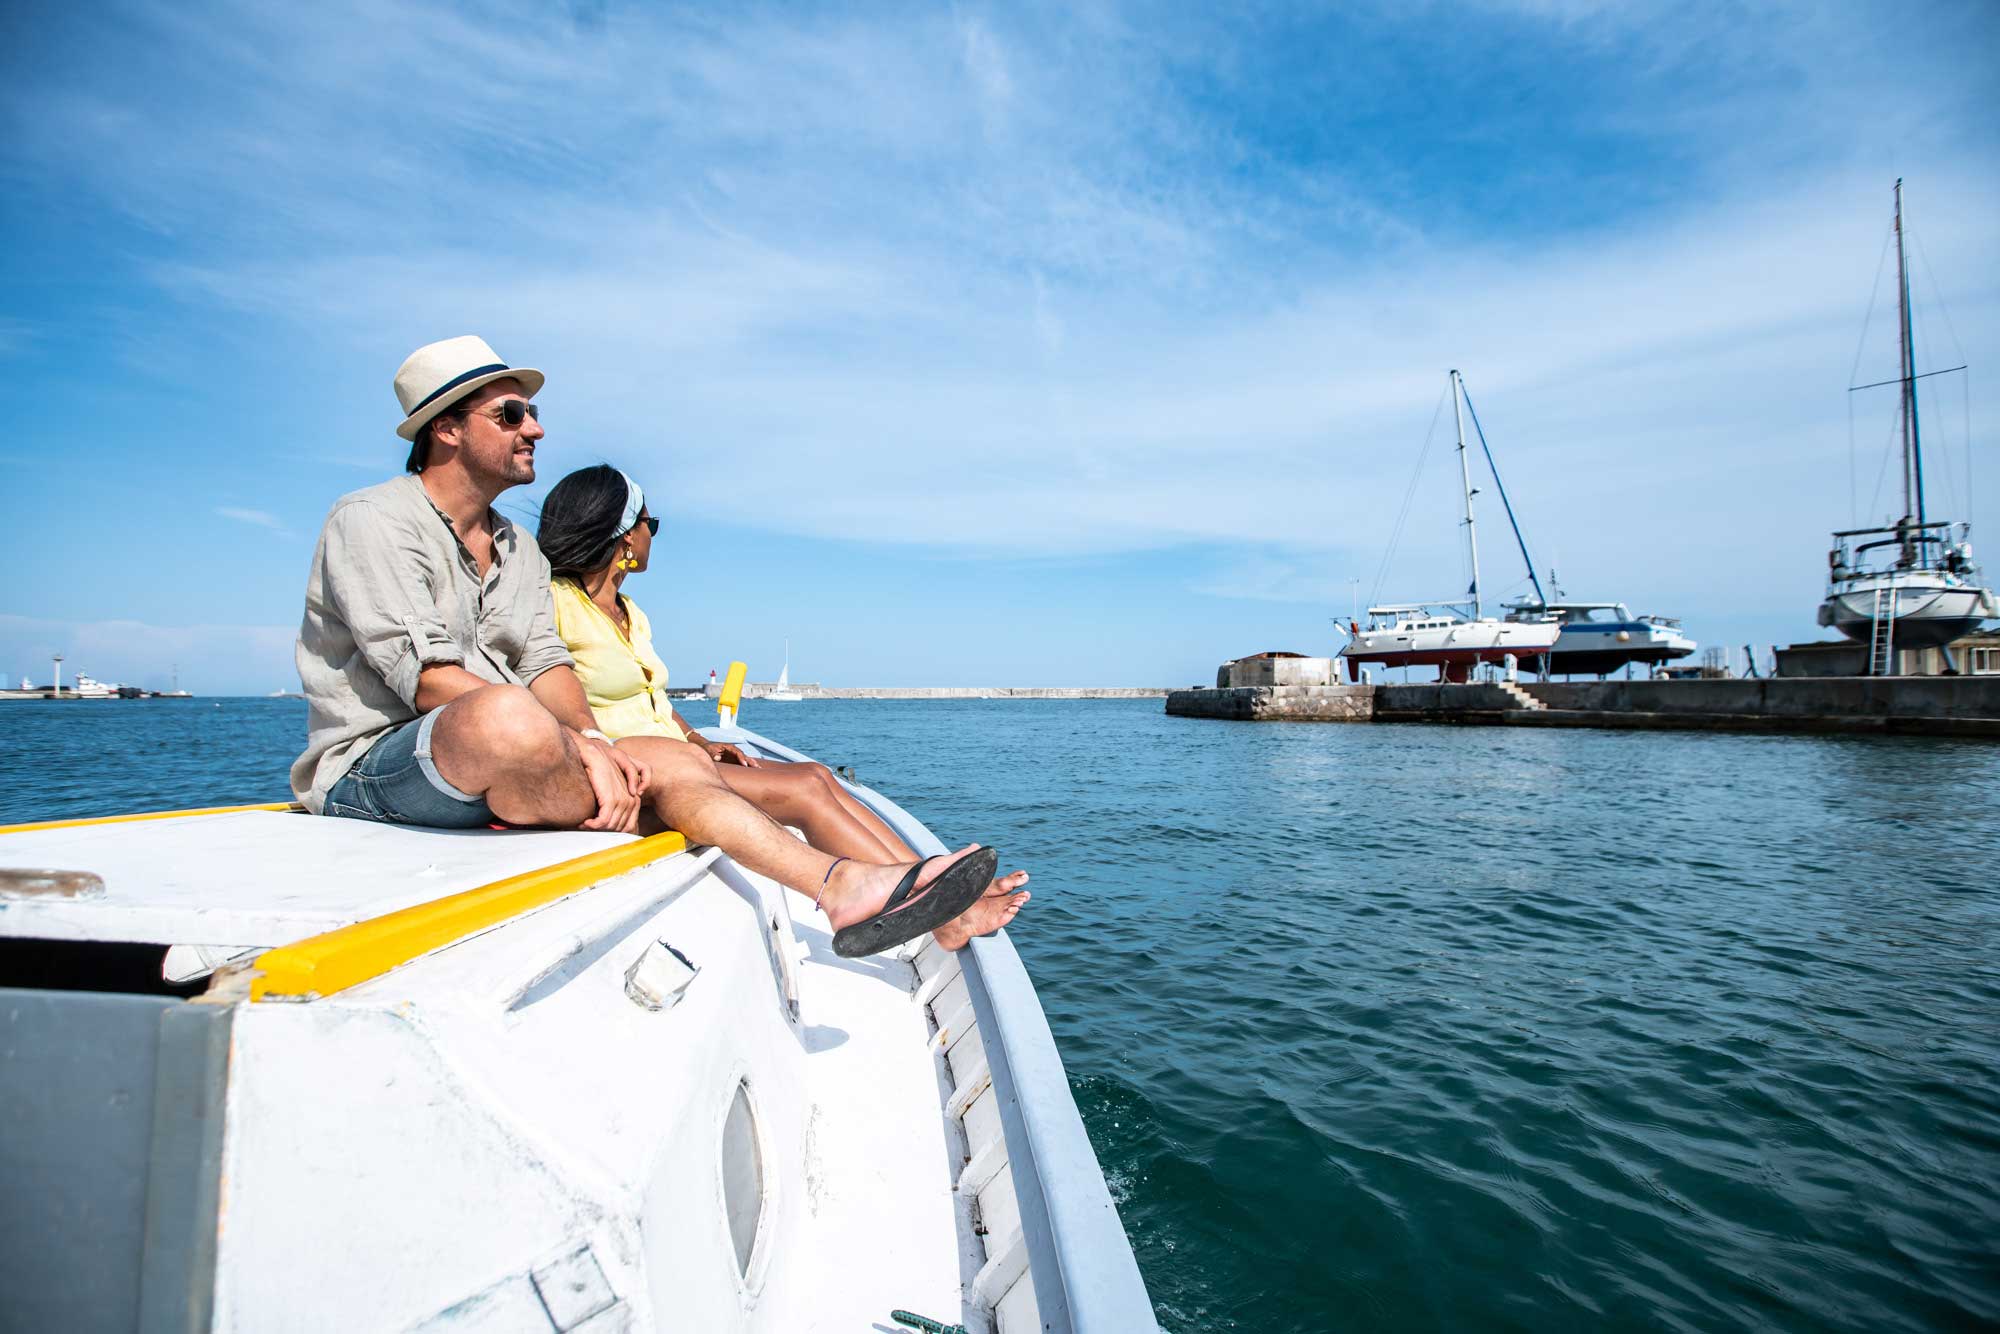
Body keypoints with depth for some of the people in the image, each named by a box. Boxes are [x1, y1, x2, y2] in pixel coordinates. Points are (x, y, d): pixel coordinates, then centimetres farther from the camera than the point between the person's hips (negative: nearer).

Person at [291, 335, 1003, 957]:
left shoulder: (520, 550, 19)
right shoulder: (373, 521, -7)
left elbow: (546, 665, 7)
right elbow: (426, 676, -20)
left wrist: (592, 741, -16)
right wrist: (582, 749, -26)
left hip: (493, 775, 8)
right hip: (371, 763, -7)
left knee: (676, 760, -14)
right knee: (505, 718, -40)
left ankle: (841, 885, -27)